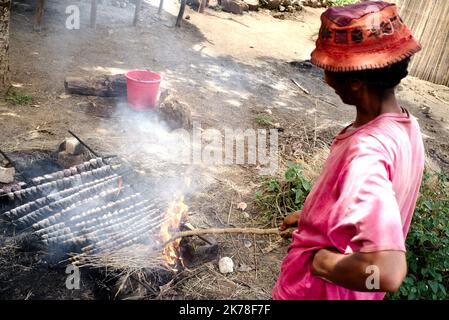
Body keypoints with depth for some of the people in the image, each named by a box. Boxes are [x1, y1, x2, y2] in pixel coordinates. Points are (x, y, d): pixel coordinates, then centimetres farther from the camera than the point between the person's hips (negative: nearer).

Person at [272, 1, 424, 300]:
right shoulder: (405, 124, -7)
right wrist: (311, 215, 14)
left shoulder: (367, 152, -36)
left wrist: (320, 261, -27)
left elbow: (387, 271, -45)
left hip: (318, 288, -7)